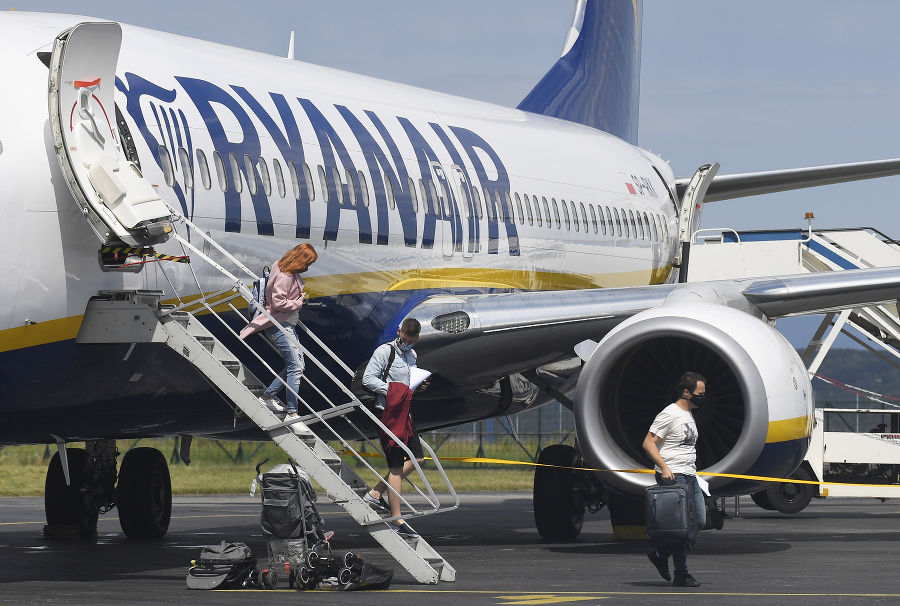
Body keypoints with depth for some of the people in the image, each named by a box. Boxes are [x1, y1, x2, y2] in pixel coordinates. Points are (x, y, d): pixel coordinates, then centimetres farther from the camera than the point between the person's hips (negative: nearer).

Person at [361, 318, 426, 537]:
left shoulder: (412, 355, 16)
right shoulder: (385, 351, -8)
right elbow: (368, 379, -14)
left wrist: (418, 386, 6)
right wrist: (391, 391, -22)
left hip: (404, 413, 9)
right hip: (387, 414, -9)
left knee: (417, 458, 10)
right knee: (396, 467, -8)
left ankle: (376, 493, 14)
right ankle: (397, 520, -4)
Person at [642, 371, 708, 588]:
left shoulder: (688, 415, 18)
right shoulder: (669, 415, -12)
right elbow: (648, 443, -17)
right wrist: (664, 467, -25)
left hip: (690, 478, 10)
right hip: (673, 478, -10)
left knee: (699, 521, 8)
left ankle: (660, 553, 20)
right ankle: (681, 575, -1)